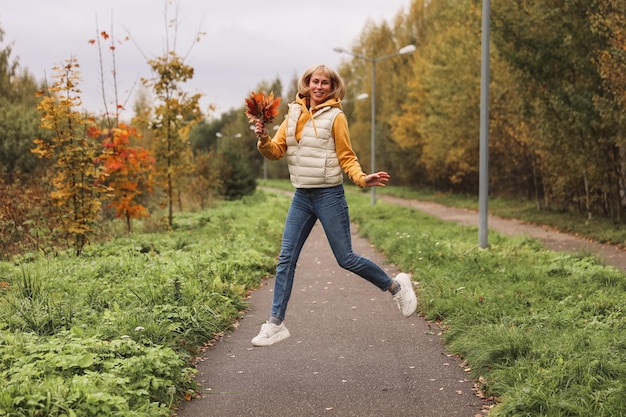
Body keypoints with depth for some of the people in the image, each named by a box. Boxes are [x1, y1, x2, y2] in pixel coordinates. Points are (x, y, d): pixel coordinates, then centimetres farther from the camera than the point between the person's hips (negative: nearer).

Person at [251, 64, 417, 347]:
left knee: (345, 259, 0)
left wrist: (362, 178, -20)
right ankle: (275, 324, 7)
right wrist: (263, 139, -17)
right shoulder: (294, 114, 8)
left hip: (329, 196, -5)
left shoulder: (335, 116, -5)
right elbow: (276, 151, 4)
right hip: (301, 197, 5)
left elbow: (347, 158, -2)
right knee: (286, 259, 1)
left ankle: (396, 286, 22)